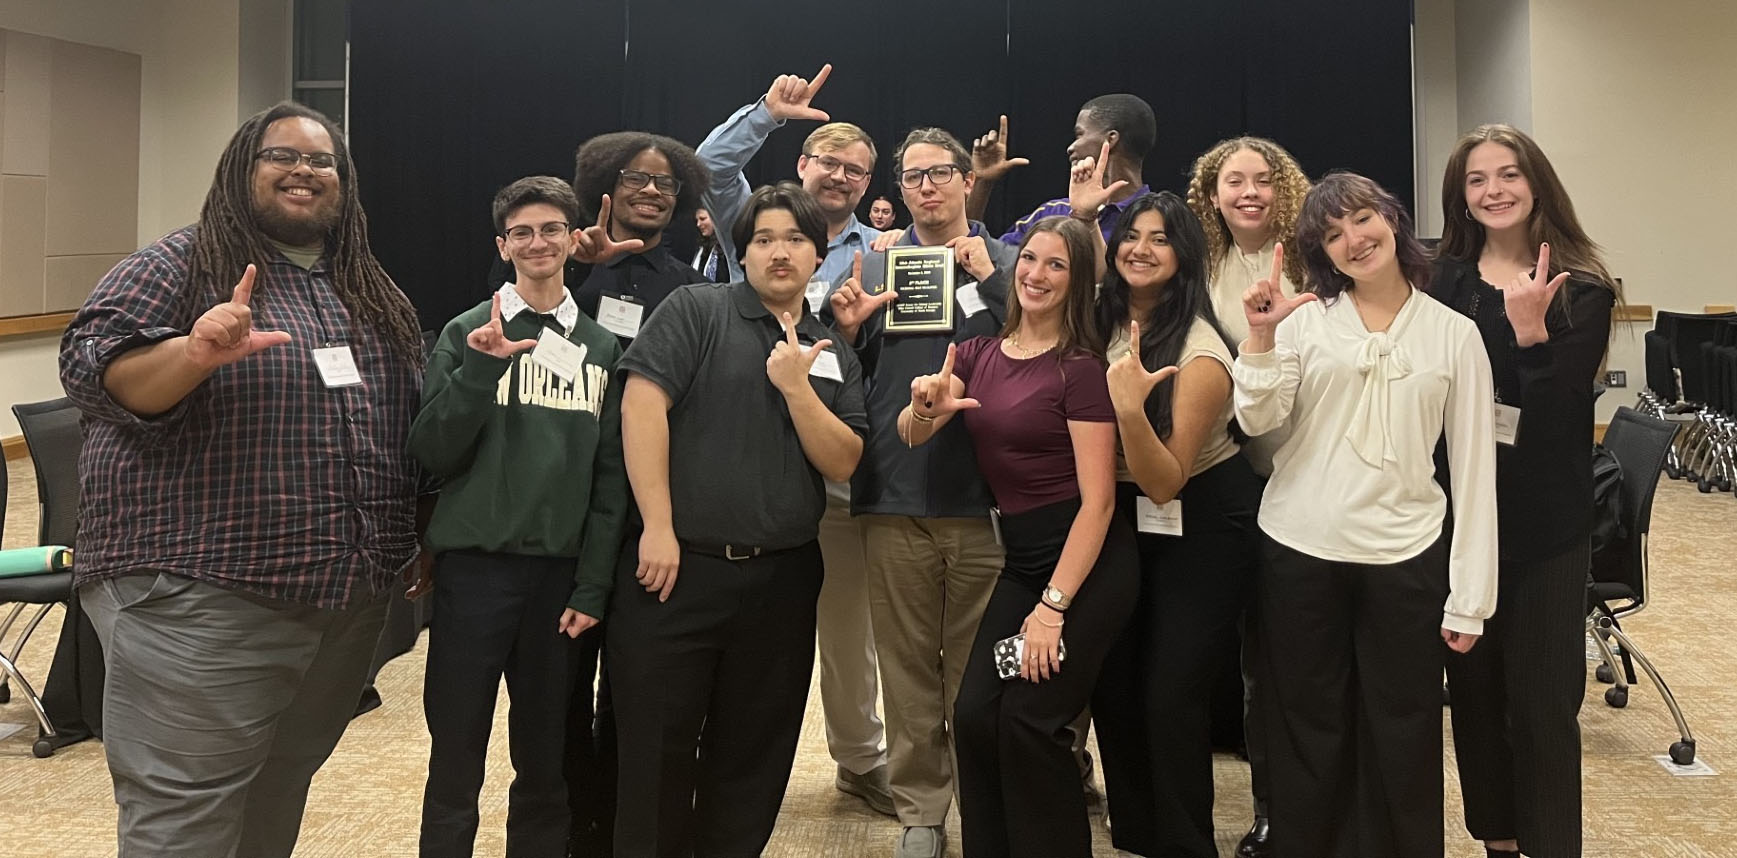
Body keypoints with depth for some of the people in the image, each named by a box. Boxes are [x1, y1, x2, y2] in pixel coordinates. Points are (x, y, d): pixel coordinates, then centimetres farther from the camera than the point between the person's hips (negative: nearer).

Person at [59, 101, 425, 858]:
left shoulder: (371, 293, 15)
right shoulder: (177, 267, -3)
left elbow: (409, 428, 21)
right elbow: (92, 369, -16)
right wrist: (196, 351, -34)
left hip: (348, 601, 6)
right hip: (199, 605, -6)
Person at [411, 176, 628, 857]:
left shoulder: (602, 348, 9)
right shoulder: (467, 334, 3)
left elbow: (611, 476, 6)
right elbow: (433, 453, -4)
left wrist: (593, 586, 0)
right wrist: (482, 370, -17)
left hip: (562, 573, 2)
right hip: (474, 568, -2)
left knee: (547, 764, 11)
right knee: (456, 763, 4)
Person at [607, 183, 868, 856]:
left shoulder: (834, 357, 13)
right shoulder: (697, 309, 0)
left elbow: (841, 464, 4)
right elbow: (642, 404, -11)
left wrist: (796, 385, -10)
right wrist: (658, 529, -16)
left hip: (782, 581, 4)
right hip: (678, 568, -4)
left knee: (753, 762, 13)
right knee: (654, 756, 4)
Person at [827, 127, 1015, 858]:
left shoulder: (1007, 262, 7)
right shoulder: (873, 266, 12)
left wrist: (986, 280, -11)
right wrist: (847, 331, -5)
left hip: (985, 493, -1)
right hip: (894, 496, 2)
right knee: (908, 665, 7)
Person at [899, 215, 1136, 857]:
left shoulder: (1080, 366, -11)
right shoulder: (978, 354, 8)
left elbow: (1098, 499, -15)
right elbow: (910, 435, 2)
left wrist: (1053, 605, -18)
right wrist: (926, 407, -22)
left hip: (1086, 561, -6)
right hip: (1021, 558, 6)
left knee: (1028, 720, -11)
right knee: (975, 714, -2)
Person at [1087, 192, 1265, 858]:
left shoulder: (1200, 353, -21)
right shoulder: (1103, 324, -2)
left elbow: (1164, 482, -23)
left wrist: (1129, 407, -38)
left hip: (1202, 527, -6)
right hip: (1124, 518, 7)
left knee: (1171, 697, -6)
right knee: (1111, 683, 10)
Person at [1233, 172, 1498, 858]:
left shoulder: (1454, 333, 3)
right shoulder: (1304, 319, 3)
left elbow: (1473, 467, 2)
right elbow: (1257, 420, -7)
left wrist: (1469, 598, -1)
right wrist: (1261, 338, -21)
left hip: (1405, 557, 0)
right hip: (1299, 552, 0)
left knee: (1404, 739, 8)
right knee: (1308, 730, 12)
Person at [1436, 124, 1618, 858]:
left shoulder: (1581, 288, -4)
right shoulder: (1445, 281, 4)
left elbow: (1562, 407, -13)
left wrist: (1531, 333, -26)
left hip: (1545, 518, -3)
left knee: (1541, 699, 1)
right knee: (1473, 685, 12)